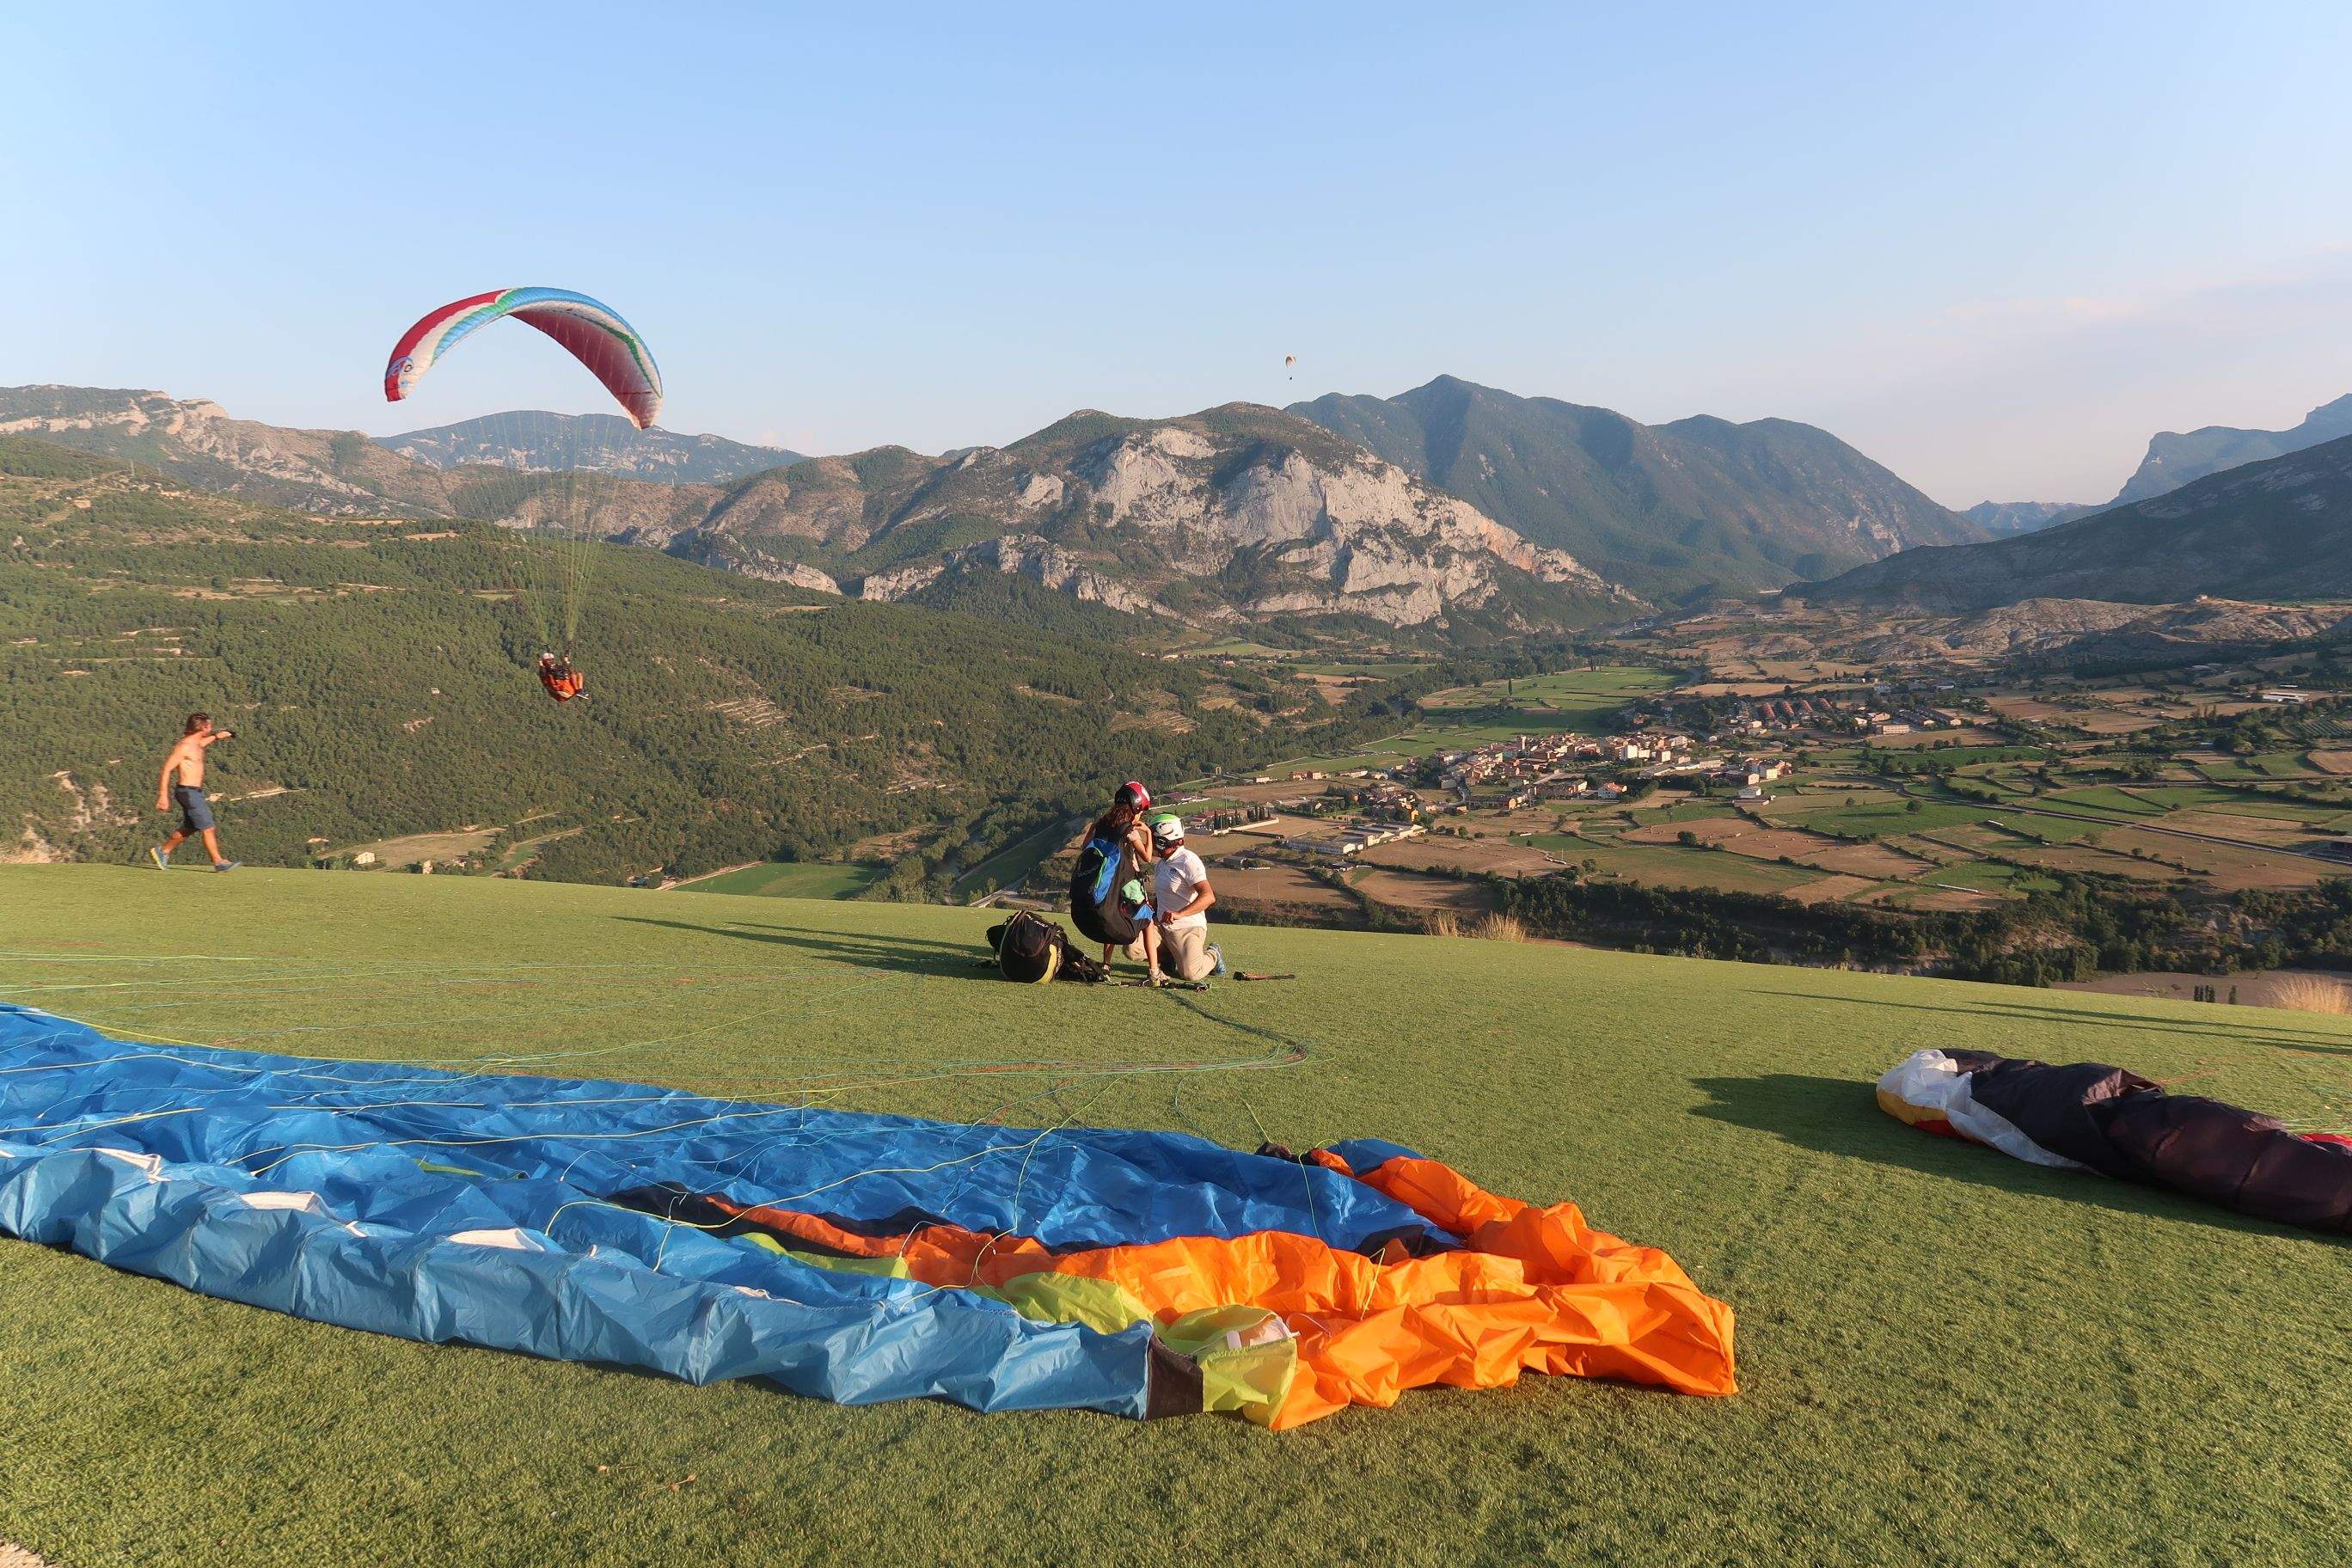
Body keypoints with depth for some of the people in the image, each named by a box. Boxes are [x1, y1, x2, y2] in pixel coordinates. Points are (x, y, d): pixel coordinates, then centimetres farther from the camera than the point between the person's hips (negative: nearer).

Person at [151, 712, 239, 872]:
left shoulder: (194, 743, 9)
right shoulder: (184, 746, -18)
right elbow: (166, 770, -19)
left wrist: (216, 737, 34)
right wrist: (163, 796, -21)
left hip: (195, 792, 10)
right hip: (188, 792, -10)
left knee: (189, 829, 18)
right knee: (208, 828, -5)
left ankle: (162, 851, 27)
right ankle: (219, 862, 0)